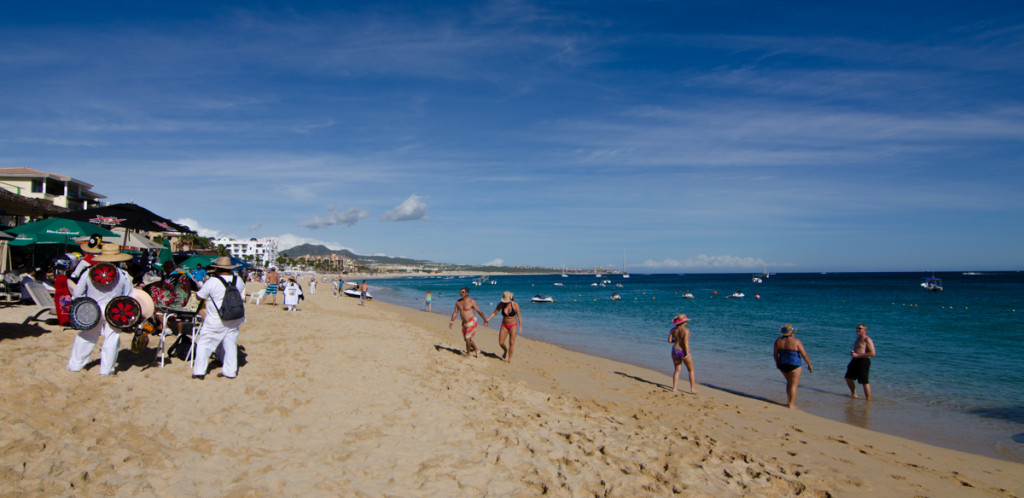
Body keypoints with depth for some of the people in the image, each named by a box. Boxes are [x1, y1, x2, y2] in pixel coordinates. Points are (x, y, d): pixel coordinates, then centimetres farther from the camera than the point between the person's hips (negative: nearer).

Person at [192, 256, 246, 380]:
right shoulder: (238, 281, -1)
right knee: (230, 344, 13)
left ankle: (199, 372, 10)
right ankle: (230, 371, 18)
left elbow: (199, 296, -4)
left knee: (204, 344, 8)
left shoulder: (212, 282, -16)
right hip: (234, 321, 5)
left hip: (215, 322, -5)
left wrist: (203, 285, 16)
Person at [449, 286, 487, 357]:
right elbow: (455, 312, 12)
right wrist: (452, 321, 7)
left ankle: (468, 355, 7)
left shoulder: (471, 301, -14)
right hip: (464, 322, 7)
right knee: (466, 339, 13)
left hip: (471, 322, -7)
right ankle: (476, 350, 33)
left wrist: (485, 319, -4)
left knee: (467, 338, -10)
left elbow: (479, 311, -9)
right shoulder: (458, 302, 3)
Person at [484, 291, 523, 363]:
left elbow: (519, 316, -10)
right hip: (504, 325, 3)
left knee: (511, 342, -6)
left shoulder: (515, 304, -16)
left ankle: (509, 358, 9)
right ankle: (505, 350, 34)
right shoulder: (501, 304, -10)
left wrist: (520, 326, -12)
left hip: (513, 325, -3)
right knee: (500, 343, 1)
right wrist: (488, 319, -16)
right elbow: (494, 312, -4)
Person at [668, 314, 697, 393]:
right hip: (684, 352, -5)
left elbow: (669, 340, 0)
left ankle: (674, 388, 10)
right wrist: (687, 354, -18)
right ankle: (692, 389, 13)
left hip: (675, 351, 5)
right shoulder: (686, 330, -14)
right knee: (691, 370, 12)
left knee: (677, 370, 16)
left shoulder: (673, 330, 2)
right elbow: (686, 342, -20)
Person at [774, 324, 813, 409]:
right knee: (794, 385, 6)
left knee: (789, 382, 24)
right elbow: (804, 355, -10)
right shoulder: (796, 341, -14)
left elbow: (775, 354, 6)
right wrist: (809, 365, 3)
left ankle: (788, 400, 25)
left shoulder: (778, 341, -2)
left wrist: (777, 363, 22)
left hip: (782, 365, 5)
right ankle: (791, 404, 8)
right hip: (794, 365, -5)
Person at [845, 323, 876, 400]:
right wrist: (852, 353, 8)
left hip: (863, 361, -9)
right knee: (848, 378, 14)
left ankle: (868, 399, 2)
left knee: (864, 382, -7)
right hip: (855, 361, 9)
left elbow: (872, 353, -20)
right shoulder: (857, 339, 16)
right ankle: (854, 394, 32)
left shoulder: (867, 340, -11)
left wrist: (857, 355, -20)